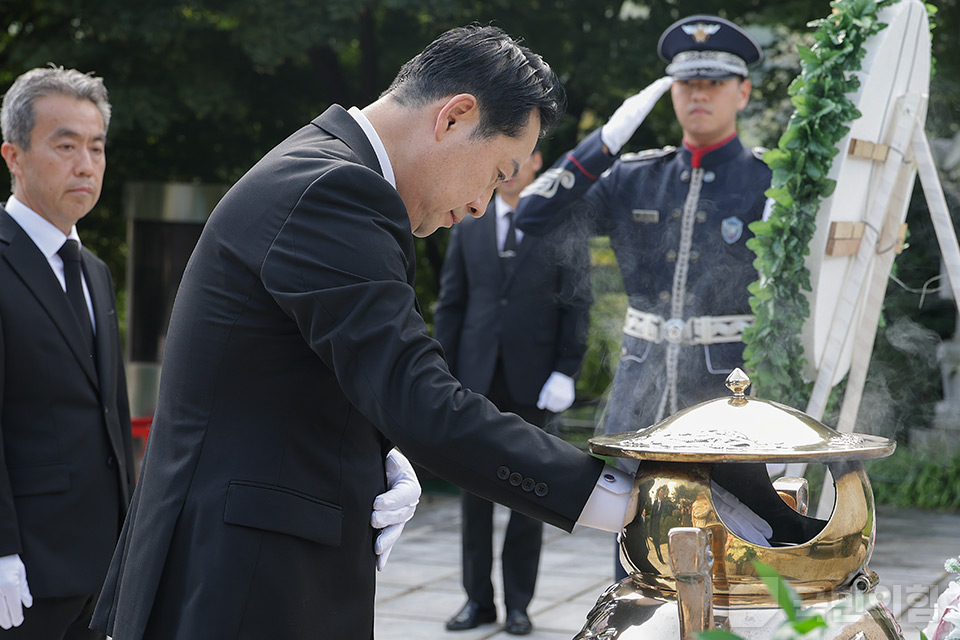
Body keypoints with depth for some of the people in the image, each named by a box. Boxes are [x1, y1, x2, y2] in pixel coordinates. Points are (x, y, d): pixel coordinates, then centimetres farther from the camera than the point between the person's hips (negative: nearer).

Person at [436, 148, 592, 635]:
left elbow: (576, 305, -1)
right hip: (477, 379, 2)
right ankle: (478, 599, 11)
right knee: (474, 490, 4)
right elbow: (451, 305, 9)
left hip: (533, 382, -2)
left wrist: (566, 373, -10)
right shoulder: (468, 228, 9)